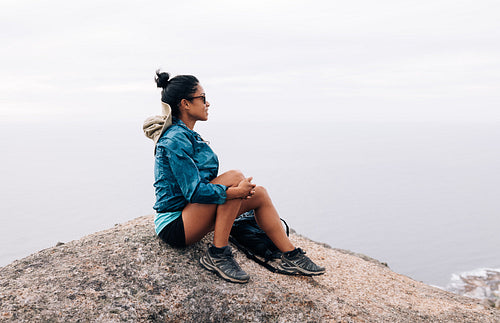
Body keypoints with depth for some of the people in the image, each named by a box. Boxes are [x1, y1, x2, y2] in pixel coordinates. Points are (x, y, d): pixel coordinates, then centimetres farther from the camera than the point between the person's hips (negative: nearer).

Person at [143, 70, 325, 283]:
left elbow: (200, 181, 14)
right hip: (174, 226, -9)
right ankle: (217, 255, -17)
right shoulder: (175, 140, -20)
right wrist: (237, 191, -21)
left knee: (259, 194, 3)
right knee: (234, 176, -25)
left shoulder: (187, 136, 11)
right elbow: (194, 192, -27)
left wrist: (241, 190, 0)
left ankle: (291, 256, 10)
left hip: (190, 215, 9)